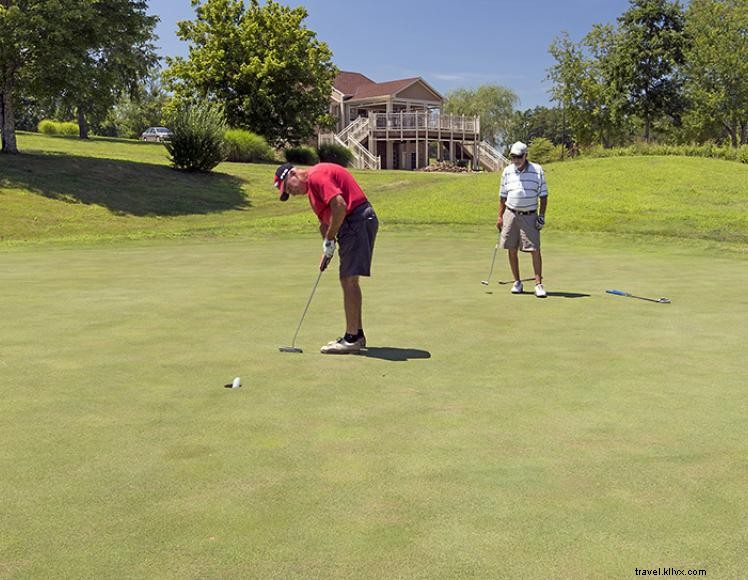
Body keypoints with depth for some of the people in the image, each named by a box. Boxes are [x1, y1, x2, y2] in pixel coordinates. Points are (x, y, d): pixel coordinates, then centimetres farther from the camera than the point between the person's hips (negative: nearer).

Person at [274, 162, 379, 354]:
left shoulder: (316, 176, -13)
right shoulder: (311, 188, 20)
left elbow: (340, 206, -24)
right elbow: (325, 219, 23)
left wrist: (329, 240, -14)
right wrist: (327, 251, 11)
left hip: (358, 220, -11)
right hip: (355, 224, 11)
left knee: (349, 279, -10)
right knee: (348, 280, 14)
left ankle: (352, 338, -7)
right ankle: (356, 334, 20)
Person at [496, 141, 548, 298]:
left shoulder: (537, 170, -2)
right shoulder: (507, 171, 5)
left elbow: (543, 195, 2)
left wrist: (542, 215, -5)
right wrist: (500, 216, 7)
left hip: (530, 216, -2)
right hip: (511, 214, 3)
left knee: (535, 249, -8)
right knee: (512, 250, 4)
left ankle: (538, 284, -3)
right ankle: (517, 282, 16)